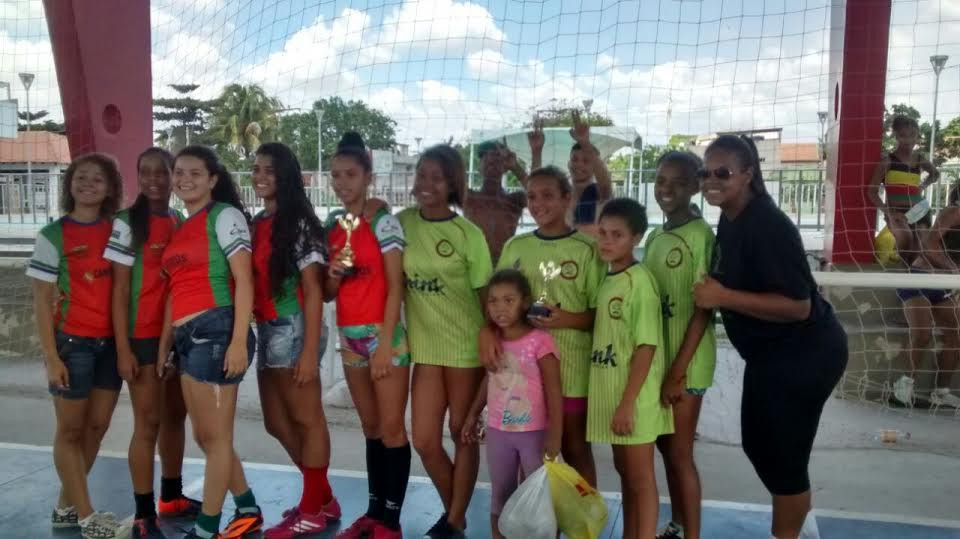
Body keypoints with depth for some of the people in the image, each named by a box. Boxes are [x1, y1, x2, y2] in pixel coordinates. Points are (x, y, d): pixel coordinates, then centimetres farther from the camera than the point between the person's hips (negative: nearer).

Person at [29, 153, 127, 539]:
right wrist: (51, 357, -11)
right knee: (71, 430, 7)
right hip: (73, 343, -4)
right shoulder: (52, 236, -6)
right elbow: (41, 301, -5)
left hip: (111, 342, 4)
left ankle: (66, 507, 28)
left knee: (97, 426, 11)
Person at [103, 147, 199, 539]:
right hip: (144, 336, -5)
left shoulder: (182, 222, 10)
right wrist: (123, 348, -13)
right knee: (148, 422, -2)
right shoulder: (127, 223, -5)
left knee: (175, 416, 14)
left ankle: (172, 497, 29)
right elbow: (120, 290, -8)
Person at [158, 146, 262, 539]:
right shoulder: (181, 228, 20)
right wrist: (163, 345, 19)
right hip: (188, 337, 9)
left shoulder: (225, 216, -3)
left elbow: (244, 281, -11)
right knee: (205, 436, 15)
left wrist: (239, 341, -19)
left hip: (216, 331, -9)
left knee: (214, 436, 0)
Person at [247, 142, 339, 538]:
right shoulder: (256, 224, 13)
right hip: (266, 332, 9)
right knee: (277, 424, 15)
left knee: (306, 419, 3)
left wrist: (310, 350, -17)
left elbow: (313, 290, -13)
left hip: (292, 329, -9)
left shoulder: (299, 223, -9)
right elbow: (250, 282, 14)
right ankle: (323, 498, 30)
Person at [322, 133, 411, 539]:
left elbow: (395, 287, -11)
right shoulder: (331, 225, 9)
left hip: (382, 333, -6)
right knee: (371, 427, 14)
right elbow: (327, 293, 13)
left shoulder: (383, 222, -7)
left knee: (391, 428, -1)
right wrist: (334, 275, -10)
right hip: (349, 337, 6)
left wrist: (385, 343, -16)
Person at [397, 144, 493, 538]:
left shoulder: (468, 234, -8)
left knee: (463, 434, 8)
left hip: (465, 345, -3)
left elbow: (485, 295, -3)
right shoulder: (403, 222, 1)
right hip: (424, 346, 3)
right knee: (424, 441, 6)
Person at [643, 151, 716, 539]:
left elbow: (704, 310, -16)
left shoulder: (701, 235, -13)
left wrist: (679, 370, -18)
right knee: (665, 446, 17)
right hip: (656, 357, 7)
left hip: (685, 362, -7)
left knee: (680, 452, 1)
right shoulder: (655, 237, 9)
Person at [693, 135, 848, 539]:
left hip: (804, 354, -10)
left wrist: (723, 297, -30)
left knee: (783, 453, 4)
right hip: (770, 353, 10)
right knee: (758, 444, 21)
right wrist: (713, 294, 2)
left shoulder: (768, 225, -24)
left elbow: (798, 305, -28)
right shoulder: (730, 219, 5)